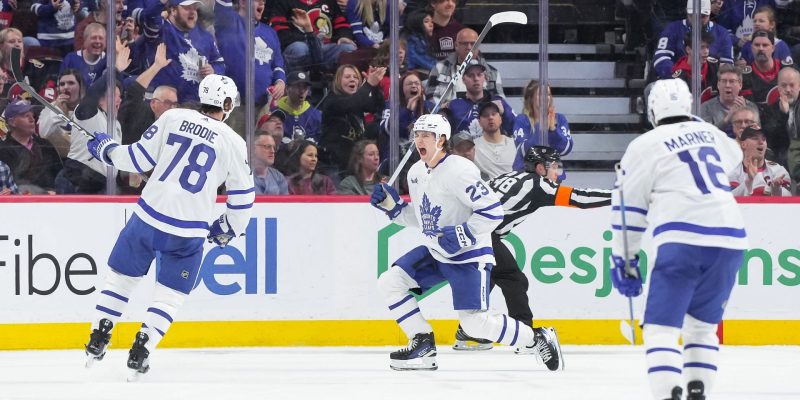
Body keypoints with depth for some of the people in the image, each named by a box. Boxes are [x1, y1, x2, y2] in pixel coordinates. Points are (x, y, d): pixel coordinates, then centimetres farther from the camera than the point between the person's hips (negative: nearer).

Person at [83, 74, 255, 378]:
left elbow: (139, 158, 1)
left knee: (121, 275, 19)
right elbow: (243, 197, 6)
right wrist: (228, 229, 24)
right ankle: (139, 353, 1)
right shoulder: (234, 143, 0)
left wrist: (106, 148, 20)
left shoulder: (173, 118, 0)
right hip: (189, 232, -1)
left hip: (148, 216, 1)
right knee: (170, 294, 14)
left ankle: (97, 342, 19)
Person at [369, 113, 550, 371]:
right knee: (389, 283, -2)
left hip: (469, 256, -8)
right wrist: (392, 206, 5)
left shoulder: (459, 171, -22)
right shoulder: (416, 173, 6)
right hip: (436, 253, 8)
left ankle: (537, 340, 5)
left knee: (475, 323, -15)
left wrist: (462, 234, -29)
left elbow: (493, 212, -25)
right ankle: (423, 345, 4)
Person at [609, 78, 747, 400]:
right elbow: (733, 156, 46)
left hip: (683, 240, -5)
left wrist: (624, 260, 14)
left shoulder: (645, 146, 6)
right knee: (702, 325, 20)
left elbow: (629, 209, 6)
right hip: (730, 239, 5)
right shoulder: (710, 134, 20)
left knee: (662, 327, -5)